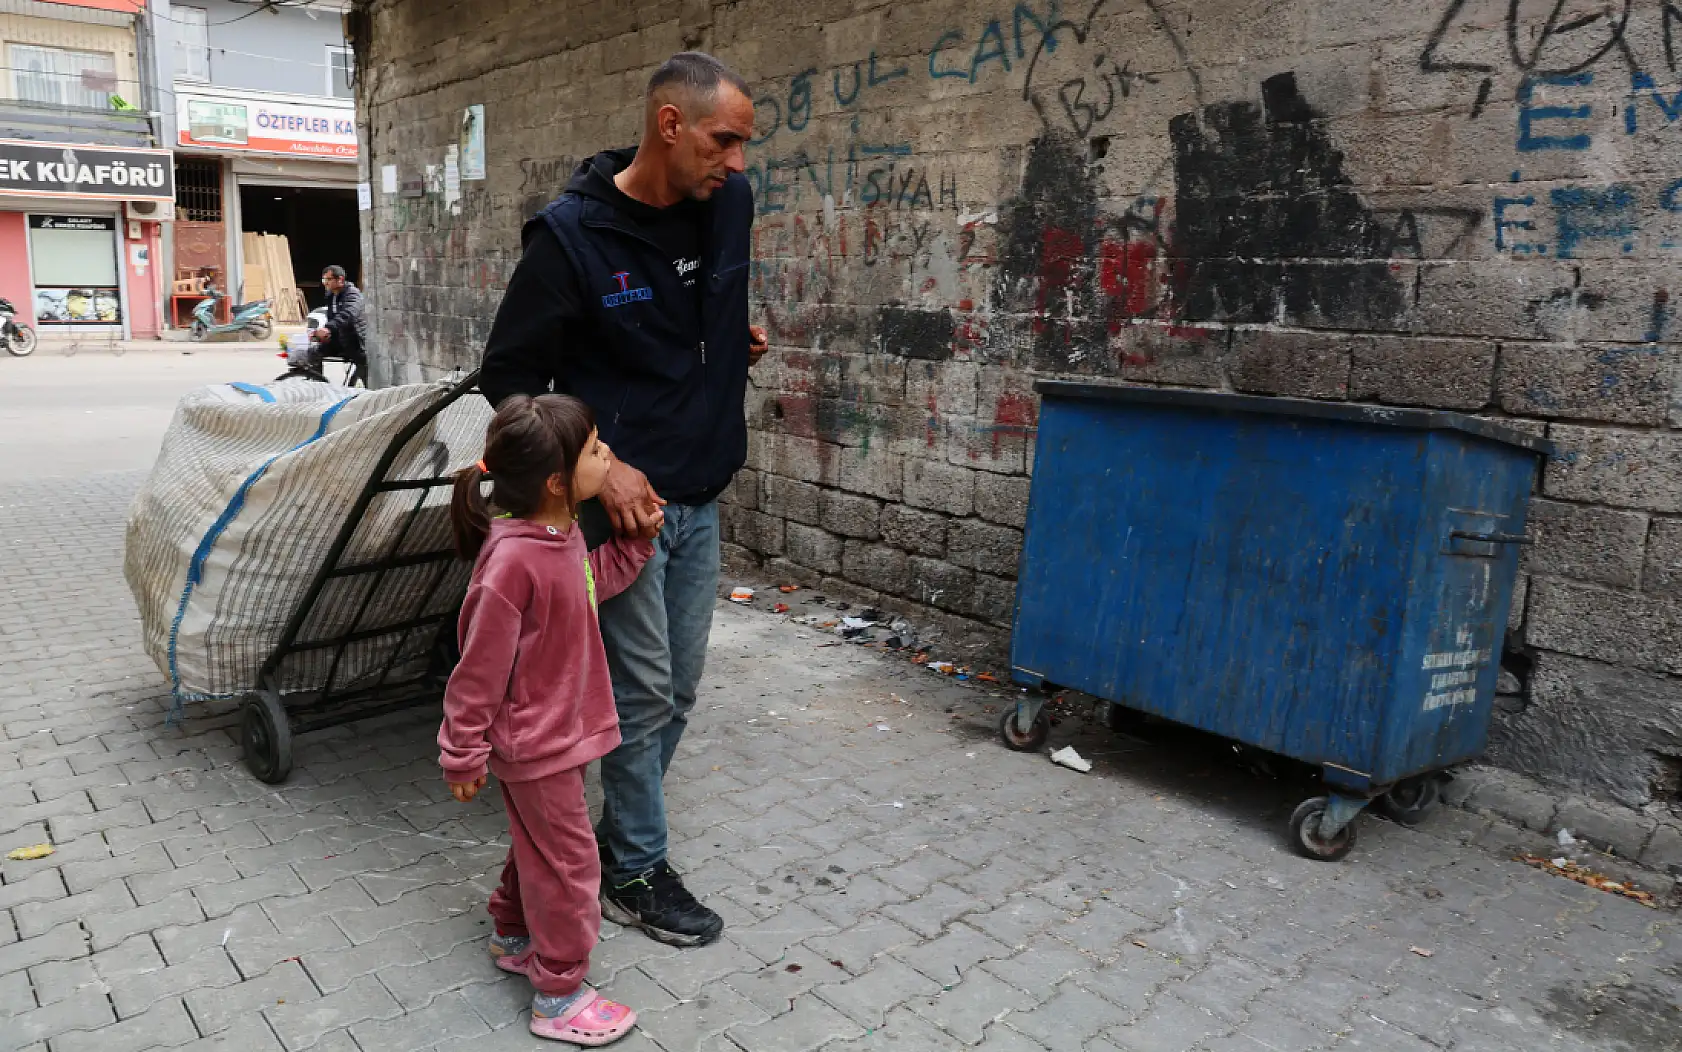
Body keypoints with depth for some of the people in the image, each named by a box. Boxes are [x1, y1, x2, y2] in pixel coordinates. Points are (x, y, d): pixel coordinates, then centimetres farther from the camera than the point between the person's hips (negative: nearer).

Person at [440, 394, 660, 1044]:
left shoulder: (561, 532, -3)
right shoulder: (513, 559, -31)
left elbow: (590, 586, 18)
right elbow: (479, 667, -23)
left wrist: (636, 543, 4)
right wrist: (463, 756, -14)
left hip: (561, 728, 9)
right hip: (534, 743, -9)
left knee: (538, 843, 26)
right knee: (567, 864, 5)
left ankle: (515, 940, 49)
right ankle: (558, 998, 22)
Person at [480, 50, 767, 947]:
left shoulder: (729, 206, 2)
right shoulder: (570, 234, -14)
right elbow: (510, 377, -9)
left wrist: (739, 336, 7)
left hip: (701, 500, 6)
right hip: (622, 500, -6)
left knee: (679, 686, 14)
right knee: (643, 692, 1)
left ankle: (620, 834, 33)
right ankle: (635, 875, 20)